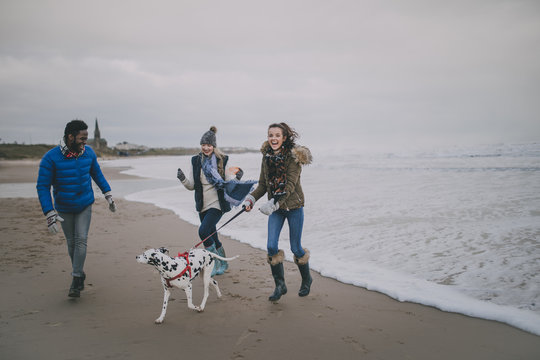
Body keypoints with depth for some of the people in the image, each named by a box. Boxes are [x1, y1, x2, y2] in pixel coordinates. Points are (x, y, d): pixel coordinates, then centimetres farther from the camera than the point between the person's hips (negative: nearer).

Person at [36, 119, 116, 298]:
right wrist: (49, 213, -22)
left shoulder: (88, 153, -9)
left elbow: (96, 173, 10)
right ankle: (80, 274, 30)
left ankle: (76, 280, -3)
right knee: (71, 242, 10)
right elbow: (42, 186, -17)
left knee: (81, 240, -9)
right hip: (64, 208, -1)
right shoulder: (51, 158, -21)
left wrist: (108, 195, 10)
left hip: (85, 205, 1)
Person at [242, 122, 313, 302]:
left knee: (296, 248, 5)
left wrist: (273, 203, -30)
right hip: (275, 208, 5)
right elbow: (263, 185, 7)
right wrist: (251, 198, -9)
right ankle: (280, 285, 11)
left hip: (294, 206, -4)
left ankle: (306, 280, 30)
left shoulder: (294, 156, -14)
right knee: (271, 246, -6)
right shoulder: (267, 157, 3)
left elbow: (290, 185, -21)